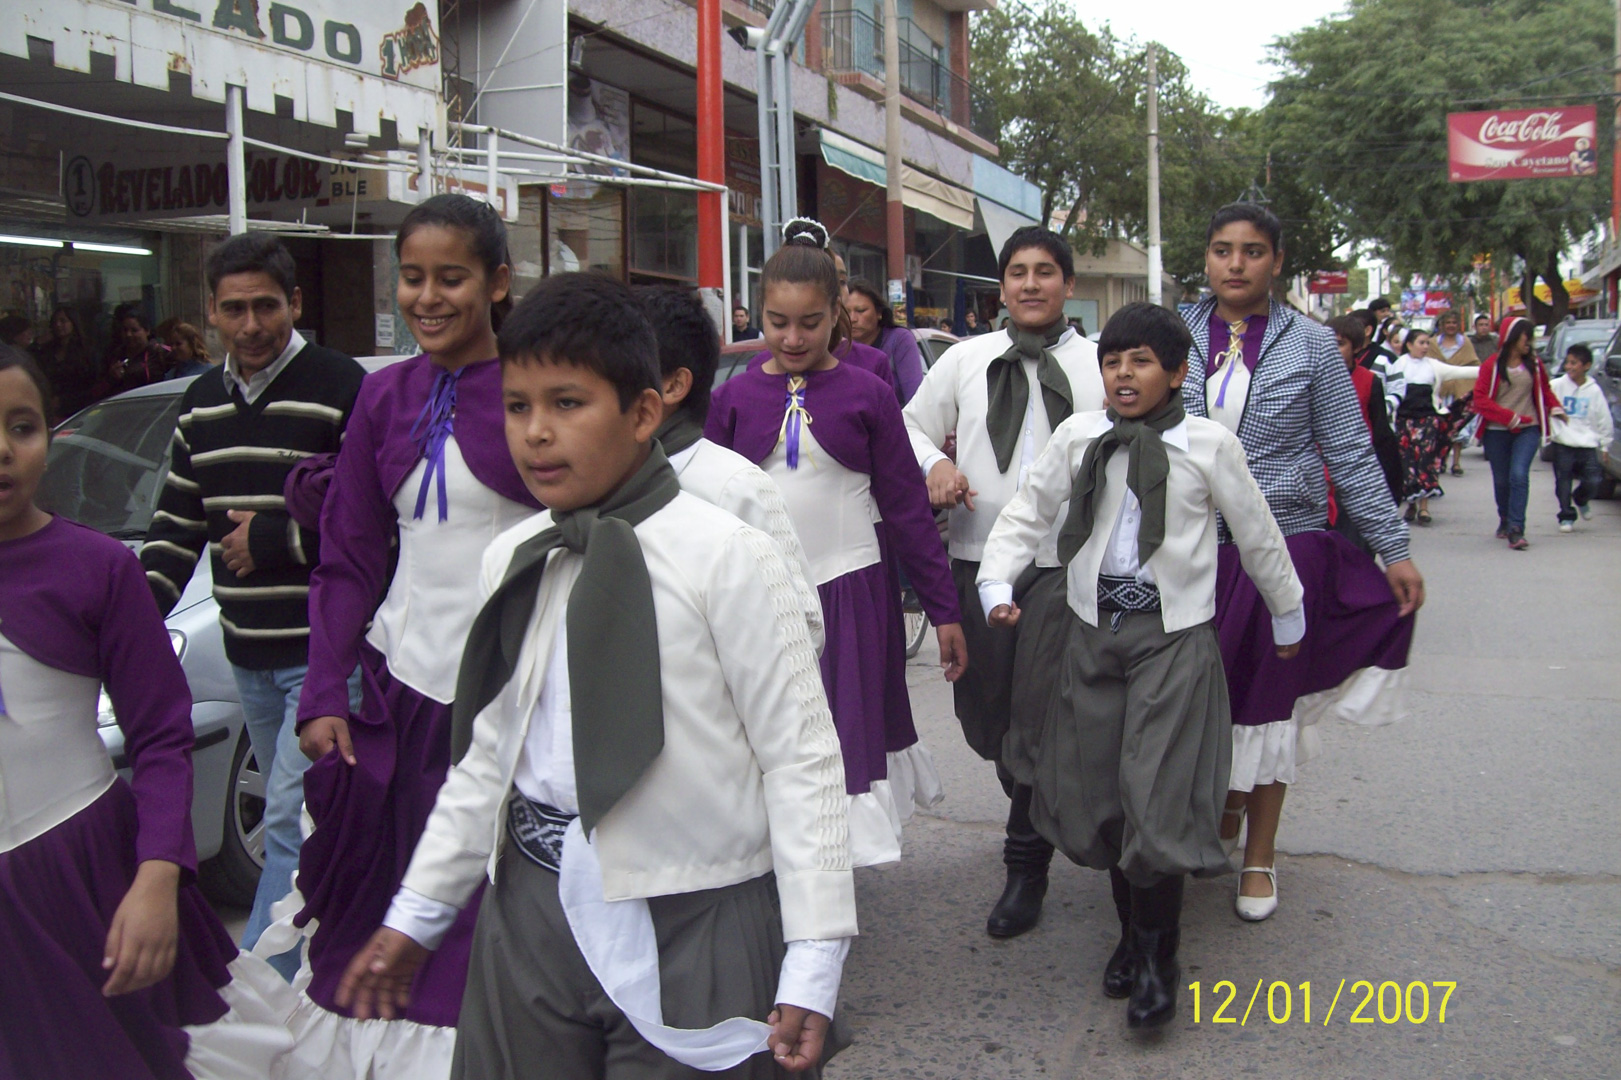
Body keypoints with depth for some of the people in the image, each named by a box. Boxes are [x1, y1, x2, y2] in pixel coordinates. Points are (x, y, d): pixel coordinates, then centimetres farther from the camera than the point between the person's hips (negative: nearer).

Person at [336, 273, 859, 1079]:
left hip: (688, 925, -5)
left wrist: (812, 963, -14)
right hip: (531, 913, 5)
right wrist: (416, 914, 16)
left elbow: (800, 759, -11)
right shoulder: (511, 560, 6)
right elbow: (490, 750, 14)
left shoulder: (726, 557, -12)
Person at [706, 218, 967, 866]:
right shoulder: (735, 398, 3)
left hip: (851, 592, -1)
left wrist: (944, 610, 3)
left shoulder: (865, 394, -1)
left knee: (850, 734, 3)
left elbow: (906, 506, 2)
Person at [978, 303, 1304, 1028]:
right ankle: (1131, 928, 31)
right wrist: (996, 583, -9)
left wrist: (1288, 617, 17)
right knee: (1094, 796, 8)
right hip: (1093, 631, 3)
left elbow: (1258, 537, 7)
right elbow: (1028, 513, 6)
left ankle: (1157, 957, 12)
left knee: (1156, 802, -8)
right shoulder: (1078, 438, 1)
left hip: (1173, 636, -3)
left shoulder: (1209, 445, -4)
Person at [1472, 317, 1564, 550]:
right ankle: (1505, 520, 33)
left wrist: (1555, 407, 2)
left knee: (1519, 475, -16)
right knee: (1501, 480, 9)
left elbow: (1545, 389, 20)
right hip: (1497, 432, -1)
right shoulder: (1492, 364, -4)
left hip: (1528, 430, 1)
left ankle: (1516, 529, -18)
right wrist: (1511, 417, -16)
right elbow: (1481, 399, -9)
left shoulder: (1534, 363, 6)